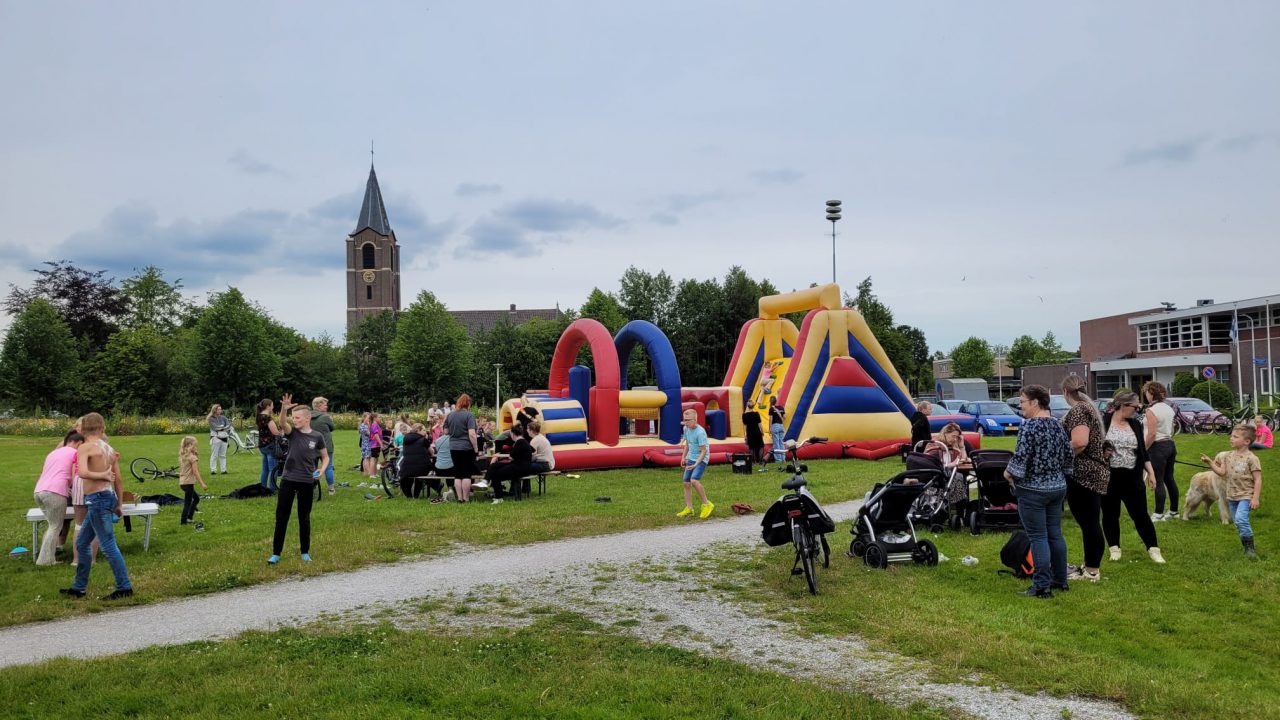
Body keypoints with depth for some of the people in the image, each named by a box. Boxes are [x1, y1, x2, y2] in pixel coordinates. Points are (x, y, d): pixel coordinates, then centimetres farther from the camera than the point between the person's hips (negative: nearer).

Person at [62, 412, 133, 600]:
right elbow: (117, 479, 16)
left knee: (108, 546, -5)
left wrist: (101, 476, -12)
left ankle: (124, 587, -3)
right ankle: (79, 587, 26)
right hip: (108, 496, 9)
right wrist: (119, 504, 22)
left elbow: (82, 472, -28)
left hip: (97, 498, -9)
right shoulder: (108, 448, 13)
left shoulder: (85, 447, -9)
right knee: (82, 543, 18)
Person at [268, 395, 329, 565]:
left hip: (307, 482, 0)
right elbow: (282, 424, -24)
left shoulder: (317, 437, -2)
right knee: (281, 517, 2)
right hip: (288, 480, 0)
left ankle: (305, 552, 21)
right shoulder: (292, 432, -2)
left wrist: (322, 469, -11)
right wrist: (284, 408, -43)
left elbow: (325, 457, 9)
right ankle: (276, 553, 10)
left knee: (304, 518, 9)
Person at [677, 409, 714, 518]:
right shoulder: (686, 429, 2)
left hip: (701, 459, -8)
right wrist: (684, 457, 21)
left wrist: (696, 464, -25)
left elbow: (704, 451, -21)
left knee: (694, 480, -26)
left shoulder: (700, 432, -22)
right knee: (686, 483, 5)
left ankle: (706, 504, -12)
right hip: (691, 459, 8)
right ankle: (689, 509, 15)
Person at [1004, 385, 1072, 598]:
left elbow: (1021, 458, -21)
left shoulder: (1029, 426, -17)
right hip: (1058, 487, 8)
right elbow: (1068, 455, 13)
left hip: (1033, 489, -8)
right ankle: (1060, 579, 22)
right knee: (1055, 534, 14)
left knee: (1038, 537, -4)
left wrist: (1009, 472, -4)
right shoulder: (1057, 425, 7)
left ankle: (1042, 586, -2)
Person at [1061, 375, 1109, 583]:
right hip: (1094, 472, 10)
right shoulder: (1089, 407, 16)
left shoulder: (1077, 410, -15)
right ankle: (1090, 565, 25)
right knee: (1090, 521, 16)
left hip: (1083, 474, -10)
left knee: (1088, 522, -4)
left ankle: (1092, 571, 2)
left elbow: (1080, 442, -28)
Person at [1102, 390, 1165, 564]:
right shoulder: (1103, 422, -7)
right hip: (1109, 477, -3)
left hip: (1132, 478, 3)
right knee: (1110, 514, 7)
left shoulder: (1135, 424, 8)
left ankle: (1153, 549, 11)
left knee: (1141, 514, 3)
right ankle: (1114, 548, 19)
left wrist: (1151, 472, 9)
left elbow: (1142, 451, 12)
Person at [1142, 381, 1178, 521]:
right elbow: (1171, 430, 17)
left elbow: (1151, 434, -20)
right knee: (1169, 478, 15)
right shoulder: (1168, 408, 10)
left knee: (1158, 481, -4)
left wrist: (1143, 449, -11)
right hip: (1170, 445, 9)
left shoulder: (1151, 411, -16)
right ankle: (1174, 510, 22)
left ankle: (1159, 514, -1)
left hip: (1158, 447, -9)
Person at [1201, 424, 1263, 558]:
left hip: (1246, 495, -6)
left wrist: (1255, 498, -15)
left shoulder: (1251, 458, -11)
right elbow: (1222, 472, 1)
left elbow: (1258, 479, -10)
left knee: (1241, 518, -23)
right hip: (1231, 496, 6)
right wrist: (1210, 462, -10)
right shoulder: (1228, 455, 6)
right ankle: (1248, 548, 25)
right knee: (1238, 522, 11)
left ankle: (1250, 548, -11)